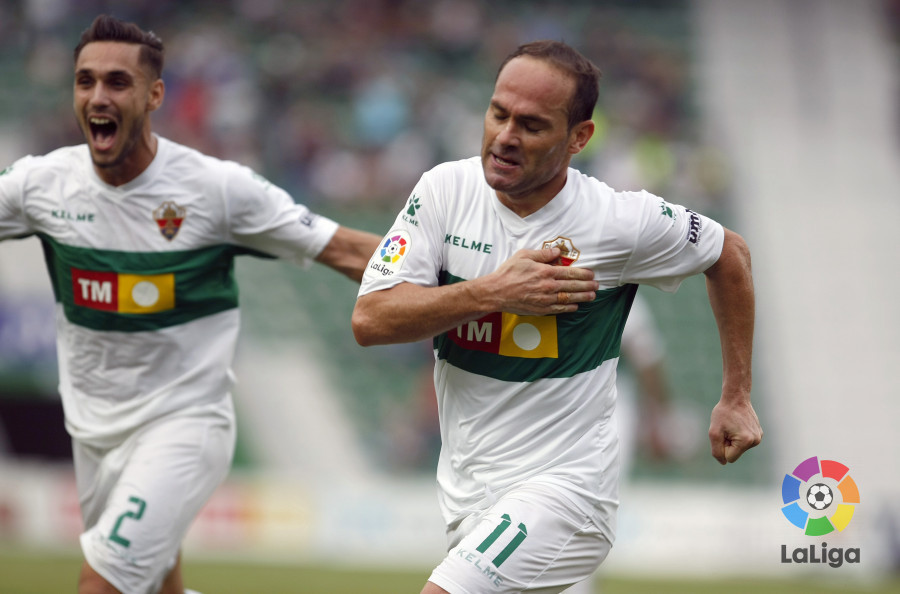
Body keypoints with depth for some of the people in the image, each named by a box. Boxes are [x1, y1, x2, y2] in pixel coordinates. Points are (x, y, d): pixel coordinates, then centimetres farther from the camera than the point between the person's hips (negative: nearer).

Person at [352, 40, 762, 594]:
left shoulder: (623, 221, -12)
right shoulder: (446, 190, -4)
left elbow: (730, 254, 7)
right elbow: (369, 320, -9)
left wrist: (736, 398, 9)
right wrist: (492, 292, -20)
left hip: (562, 488, -5)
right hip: (466, 495, 5)